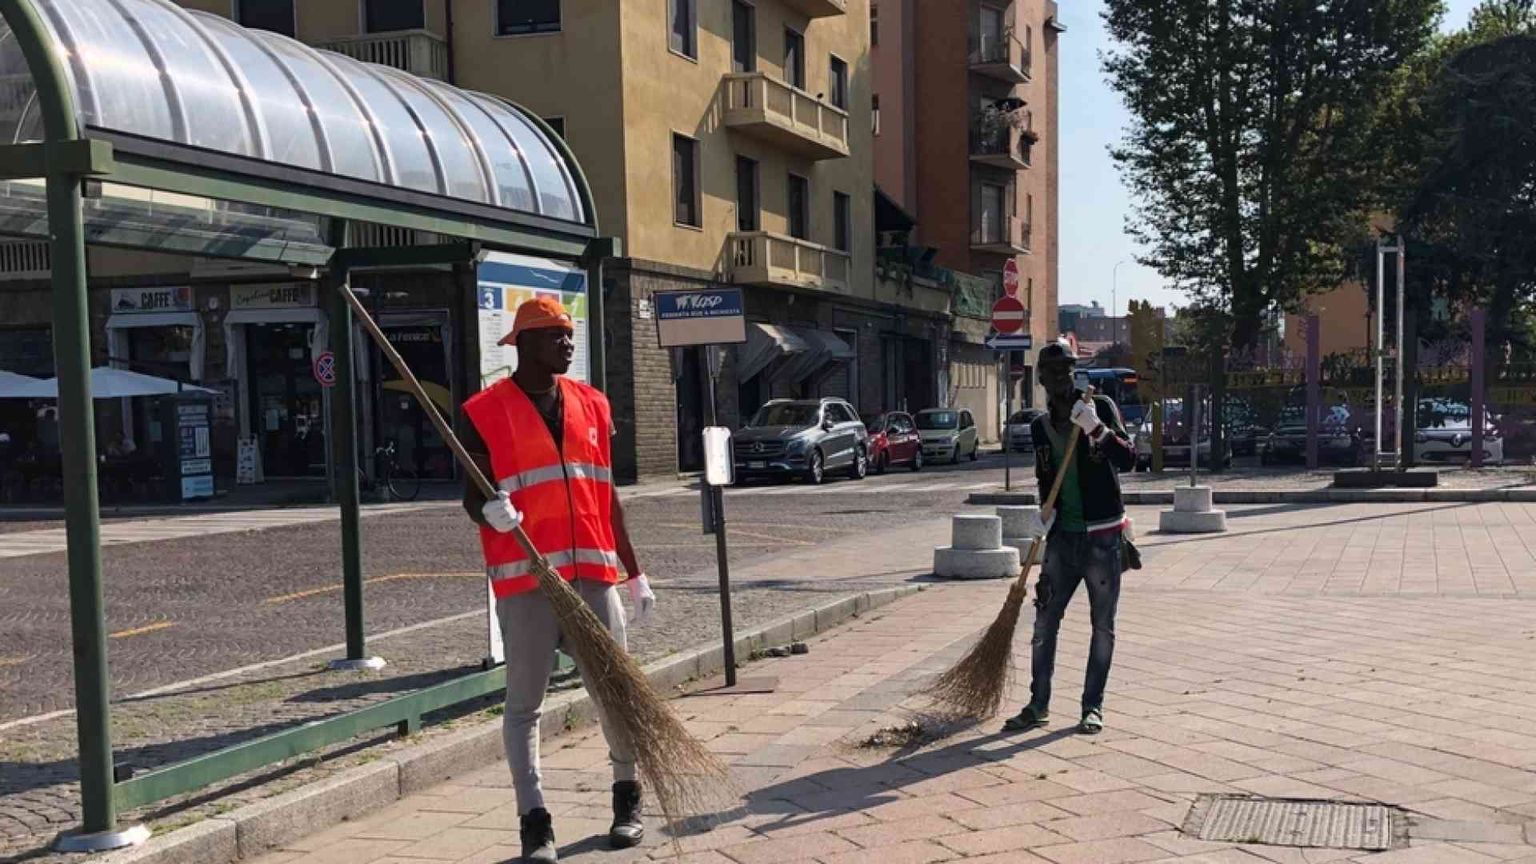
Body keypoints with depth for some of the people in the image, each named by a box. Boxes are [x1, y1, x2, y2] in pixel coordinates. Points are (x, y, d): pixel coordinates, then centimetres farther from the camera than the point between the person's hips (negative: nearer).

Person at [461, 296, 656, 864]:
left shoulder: (592, 405, 12)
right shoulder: (486, 411, -2)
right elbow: (473, 498, -1)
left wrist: (635, 573, 17)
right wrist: (490, 512, -26)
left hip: (593, 571, 4)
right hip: (524, 578, -4)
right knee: (524, 701, 0)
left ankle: (628, 800, 28)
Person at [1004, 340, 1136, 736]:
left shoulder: (1100, 407, -5)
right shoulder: (1040, 427, 8)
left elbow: (1128, 459, -14)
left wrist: (1098, 429, -28)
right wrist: (1044, 514, -2)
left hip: (1102, 538, -4)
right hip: (1062, 537, 4)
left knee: (1102, 625, 4)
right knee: (1044, 622, 5)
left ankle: (1093, 707, 15)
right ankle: (1038, 705, 15)